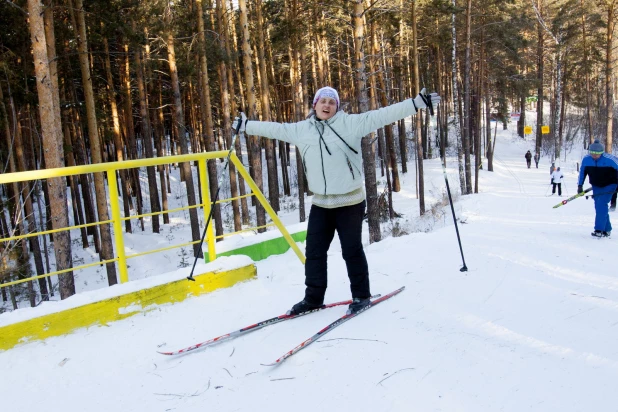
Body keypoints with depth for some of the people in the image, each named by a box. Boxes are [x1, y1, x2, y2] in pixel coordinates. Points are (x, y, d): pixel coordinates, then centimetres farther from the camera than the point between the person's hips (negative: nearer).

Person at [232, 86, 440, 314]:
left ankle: (361, 295, 21)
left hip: (350, 202, -4)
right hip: (320, 203, 5)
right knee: (314, 251, 9)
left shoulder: (350, 123, -7)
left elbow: (382, 115, -13)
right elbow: (274, 128, 19)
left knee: (352, 250, 4)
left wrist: (417, 102, -19)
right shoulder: (301, 129, 6)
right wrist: (246, 124, 27)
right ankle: (313, 297, 23)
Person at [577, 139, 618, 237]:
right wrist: (580, 185, 4)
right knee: (599, 206, 3)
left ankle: (599, 230, -17)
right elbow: (582, 171, 5)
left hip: (609, 186, -5)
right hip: (596, 186, 5)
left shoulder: (609, 159, -24)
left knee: (601, 204, -19)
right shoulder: (586, 159, -11)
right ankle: (607, 229, 18)